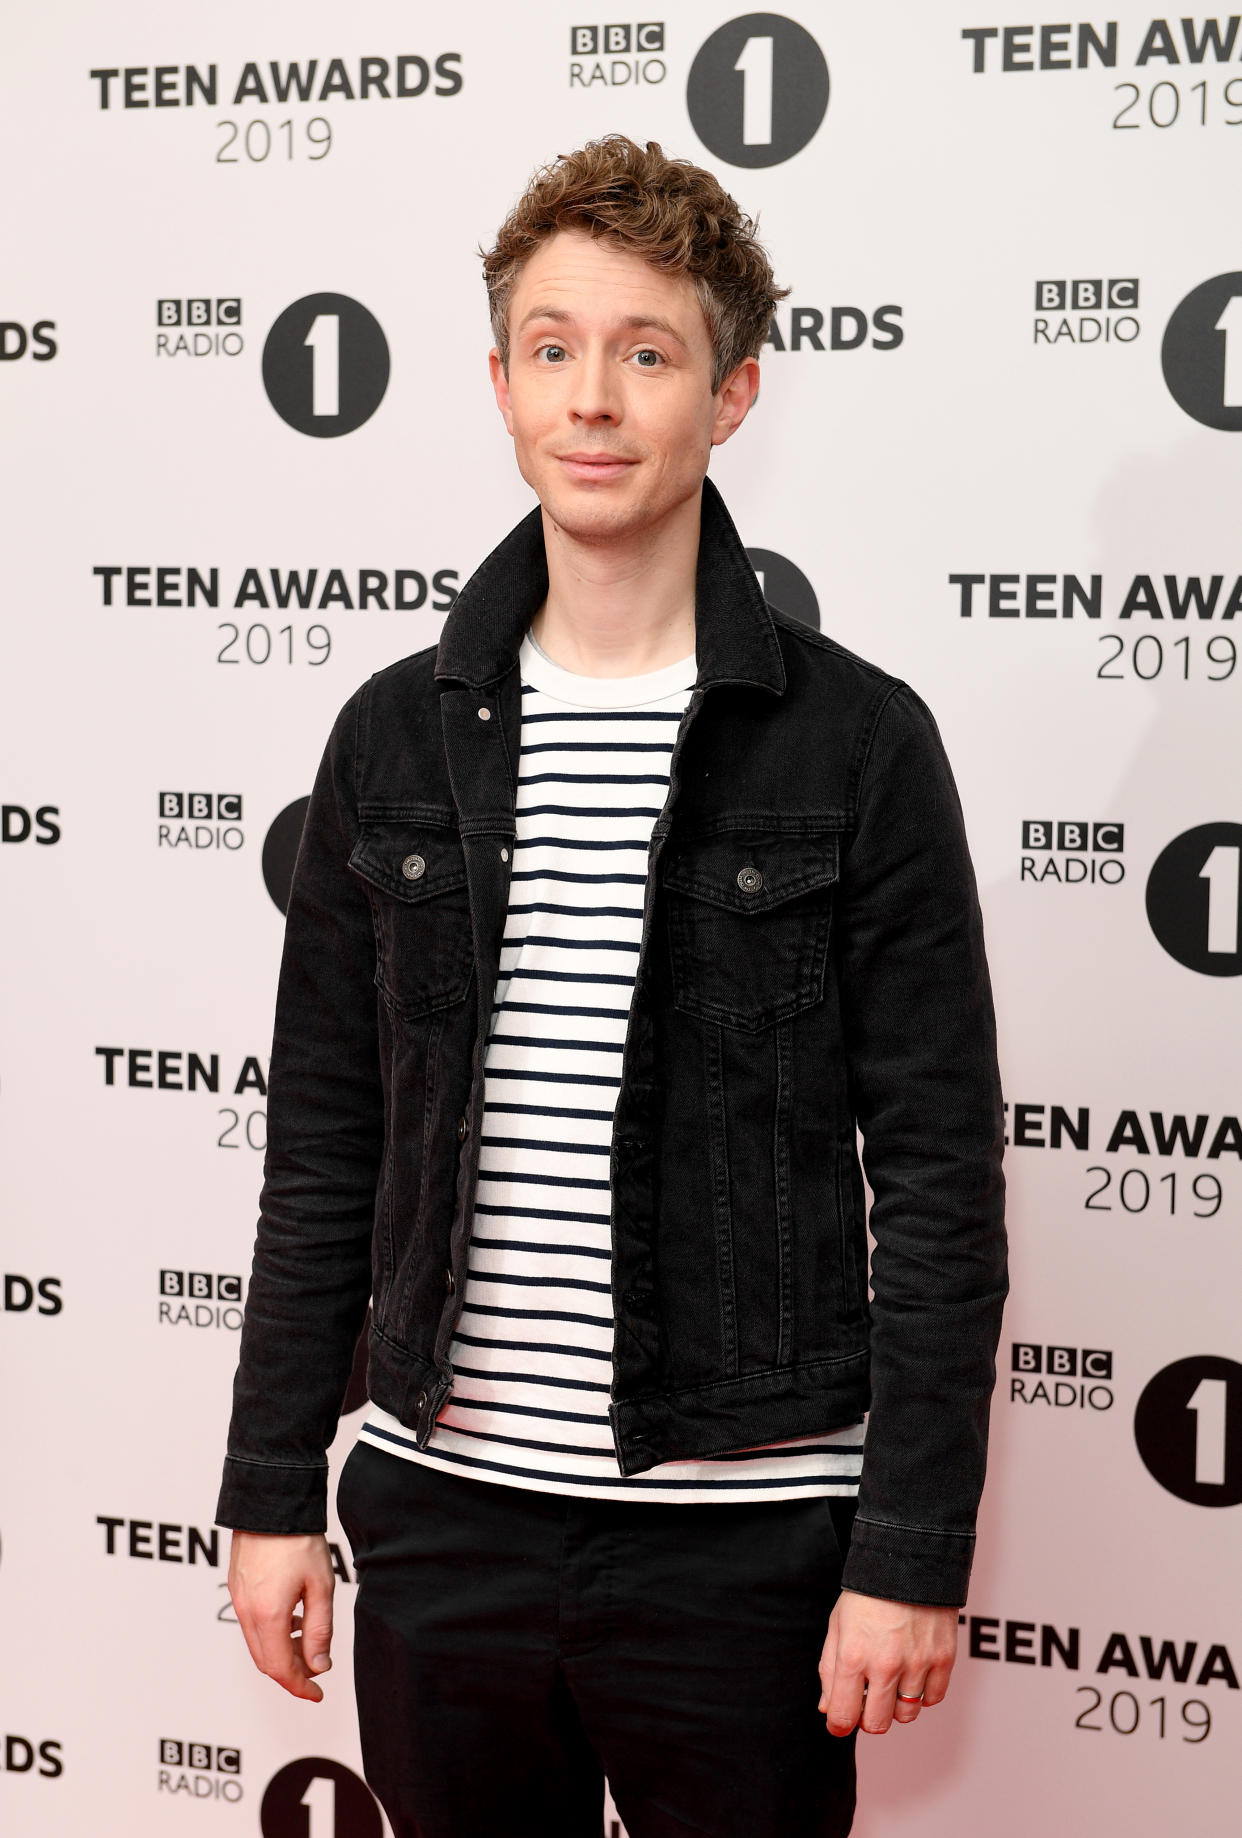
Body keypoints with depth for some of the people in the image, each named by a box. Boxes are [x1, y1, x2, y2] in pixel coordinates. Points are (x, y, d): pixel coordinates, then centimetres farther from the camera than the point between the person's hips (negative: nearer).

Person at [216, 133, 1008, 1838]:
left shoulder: (858, 741, -5)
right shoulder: (399, 734, 4)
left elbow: (939, 1180, -6)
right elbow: (322, 1151, 8)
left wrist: (912, 1554, -9)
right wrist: (273, 1491, 7)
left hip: (741, 1536, -3)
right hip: (444, 1510, 3)